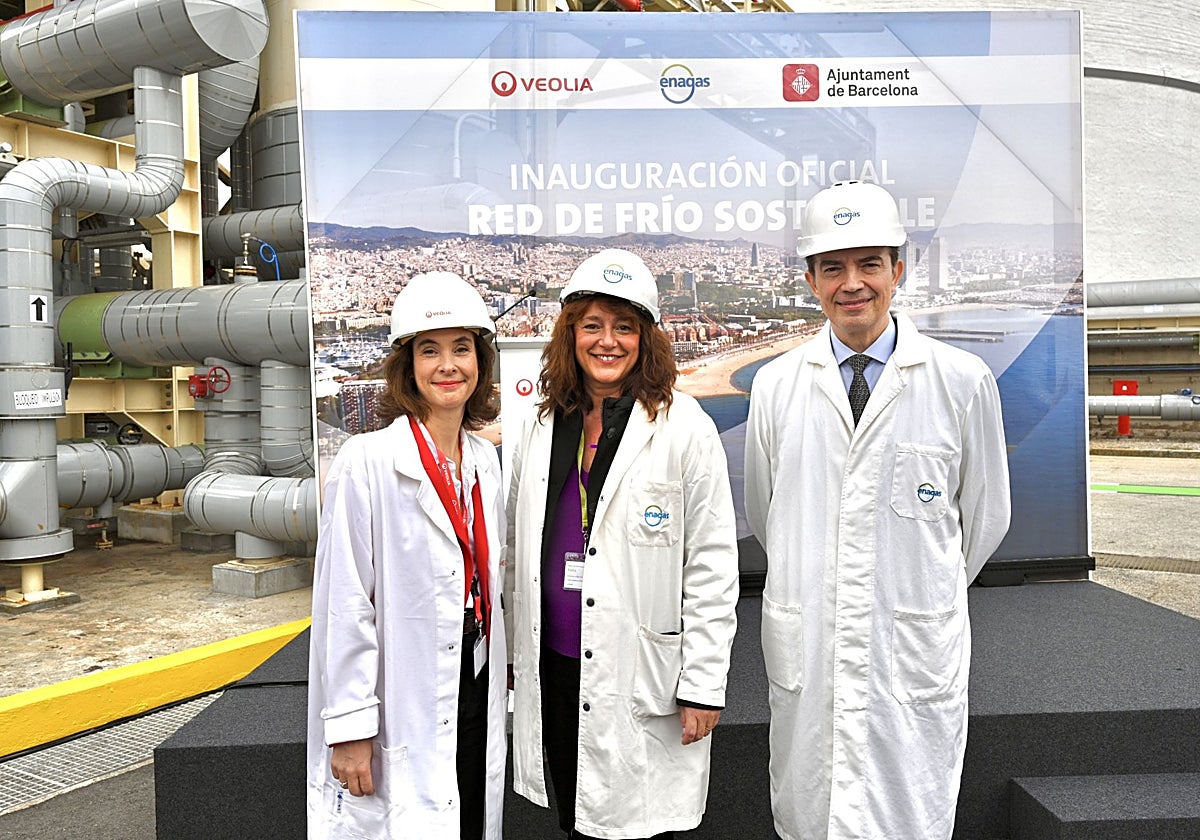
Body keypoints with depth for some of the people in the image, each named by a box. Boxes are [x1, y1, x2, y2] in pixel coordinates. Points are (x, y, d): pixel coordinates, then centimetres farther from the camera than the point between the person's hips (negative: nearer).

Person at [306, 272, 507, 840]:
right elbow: (345, 606, -15)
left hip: (476, 692, 6)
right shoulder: (365, 463, -15)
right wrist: (349, 727, -13)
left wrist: (500, 669, 16)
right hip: (404, 707, -6)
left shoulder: (484, 460, 6)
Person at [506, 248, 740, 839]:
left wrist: (704, 685, -10)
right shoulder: (544, 426, 6)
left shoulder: (684, 429, -10)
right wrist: (511, 650, 15)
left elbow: (712, 567, -9)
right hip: (553, 668, 5)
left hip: (639, 678, -4)